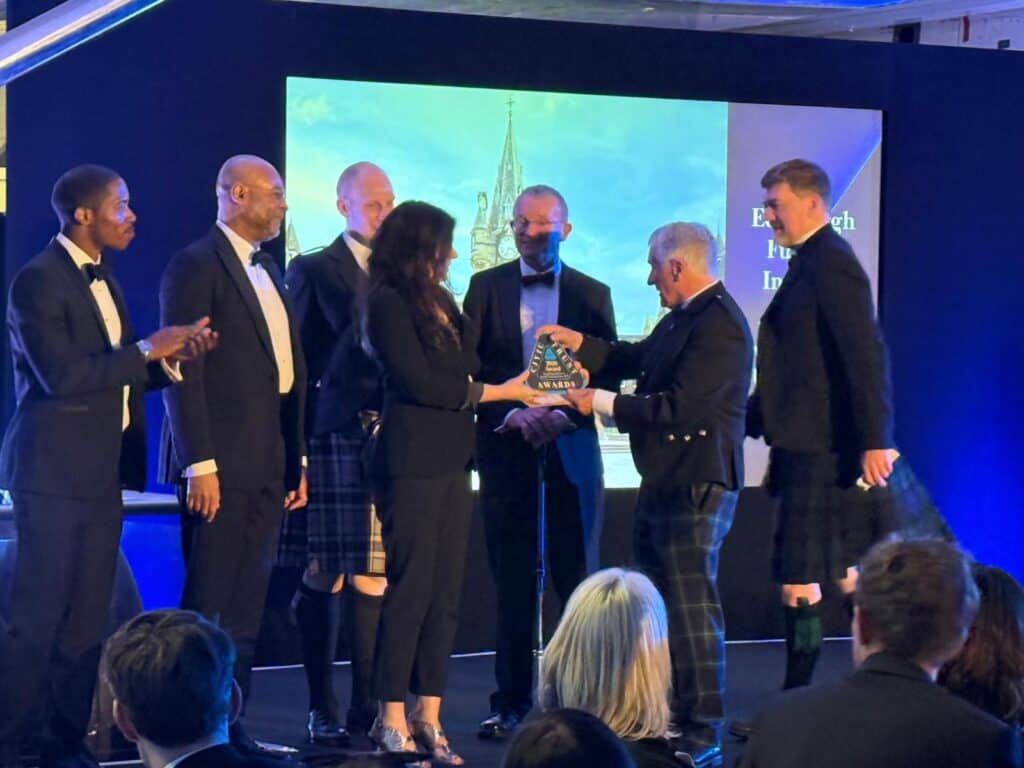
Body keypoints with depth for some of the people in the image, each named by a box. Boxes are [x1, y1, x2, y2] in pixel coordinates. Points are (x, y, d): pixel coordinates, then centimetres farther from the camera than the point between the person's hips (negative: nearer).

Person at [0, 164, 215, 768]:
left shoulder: (104, 281, 15)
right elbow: (62, 376, -21)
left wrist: (172, 359, 1)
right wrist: (146, 350, -16)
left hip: (102, 474, 8)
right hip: (55, 473, -8)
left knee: (87, 621, 9)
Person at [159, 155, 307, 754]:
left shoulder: (267, 272, 18)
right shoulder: (197, 267, -8)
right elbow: (184, 373, -13)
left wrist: (297, 459, 15)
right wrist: (200, 465, -18)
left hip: (269, 465, 8)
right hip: (221, 465, -8)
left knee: (248, 608, 9)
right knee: (209, 607, -4)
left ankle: (231, 724, 14)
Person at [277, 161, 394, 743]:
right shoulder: (314, 271, 4)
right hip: (334, 440, -3)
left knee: (375, 575, 3)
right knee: (324, 578, -1)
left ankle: (367, 703, 10)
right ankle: (323, 709, 6)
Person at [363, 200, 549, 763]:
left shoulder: (442, 303, 15)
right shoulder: (389, 303, -7)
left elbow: (465, 374, 13)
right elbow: (420, 383, -12)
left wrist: (525, 387, 3)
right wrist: (497, 393, -7)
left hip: (451, 462, 7)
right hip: (411, 462, -7)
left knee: (445, 592, 6)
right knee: (410, 590, -5)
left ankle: (428, 716, 10)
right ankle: (392, 721, 1)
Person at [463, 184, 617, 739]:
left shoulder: (593, 294, 8)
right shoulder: (486, 287, 7)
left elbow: (608, 375, 3)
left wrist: (564, 414, -13)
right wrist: (513, 413, -12)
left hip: (570, 446, 0)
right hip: (506, 445, 0)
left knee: (578, 577, -1)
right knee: (512, 582, 2)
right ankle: (511, 704, 7)